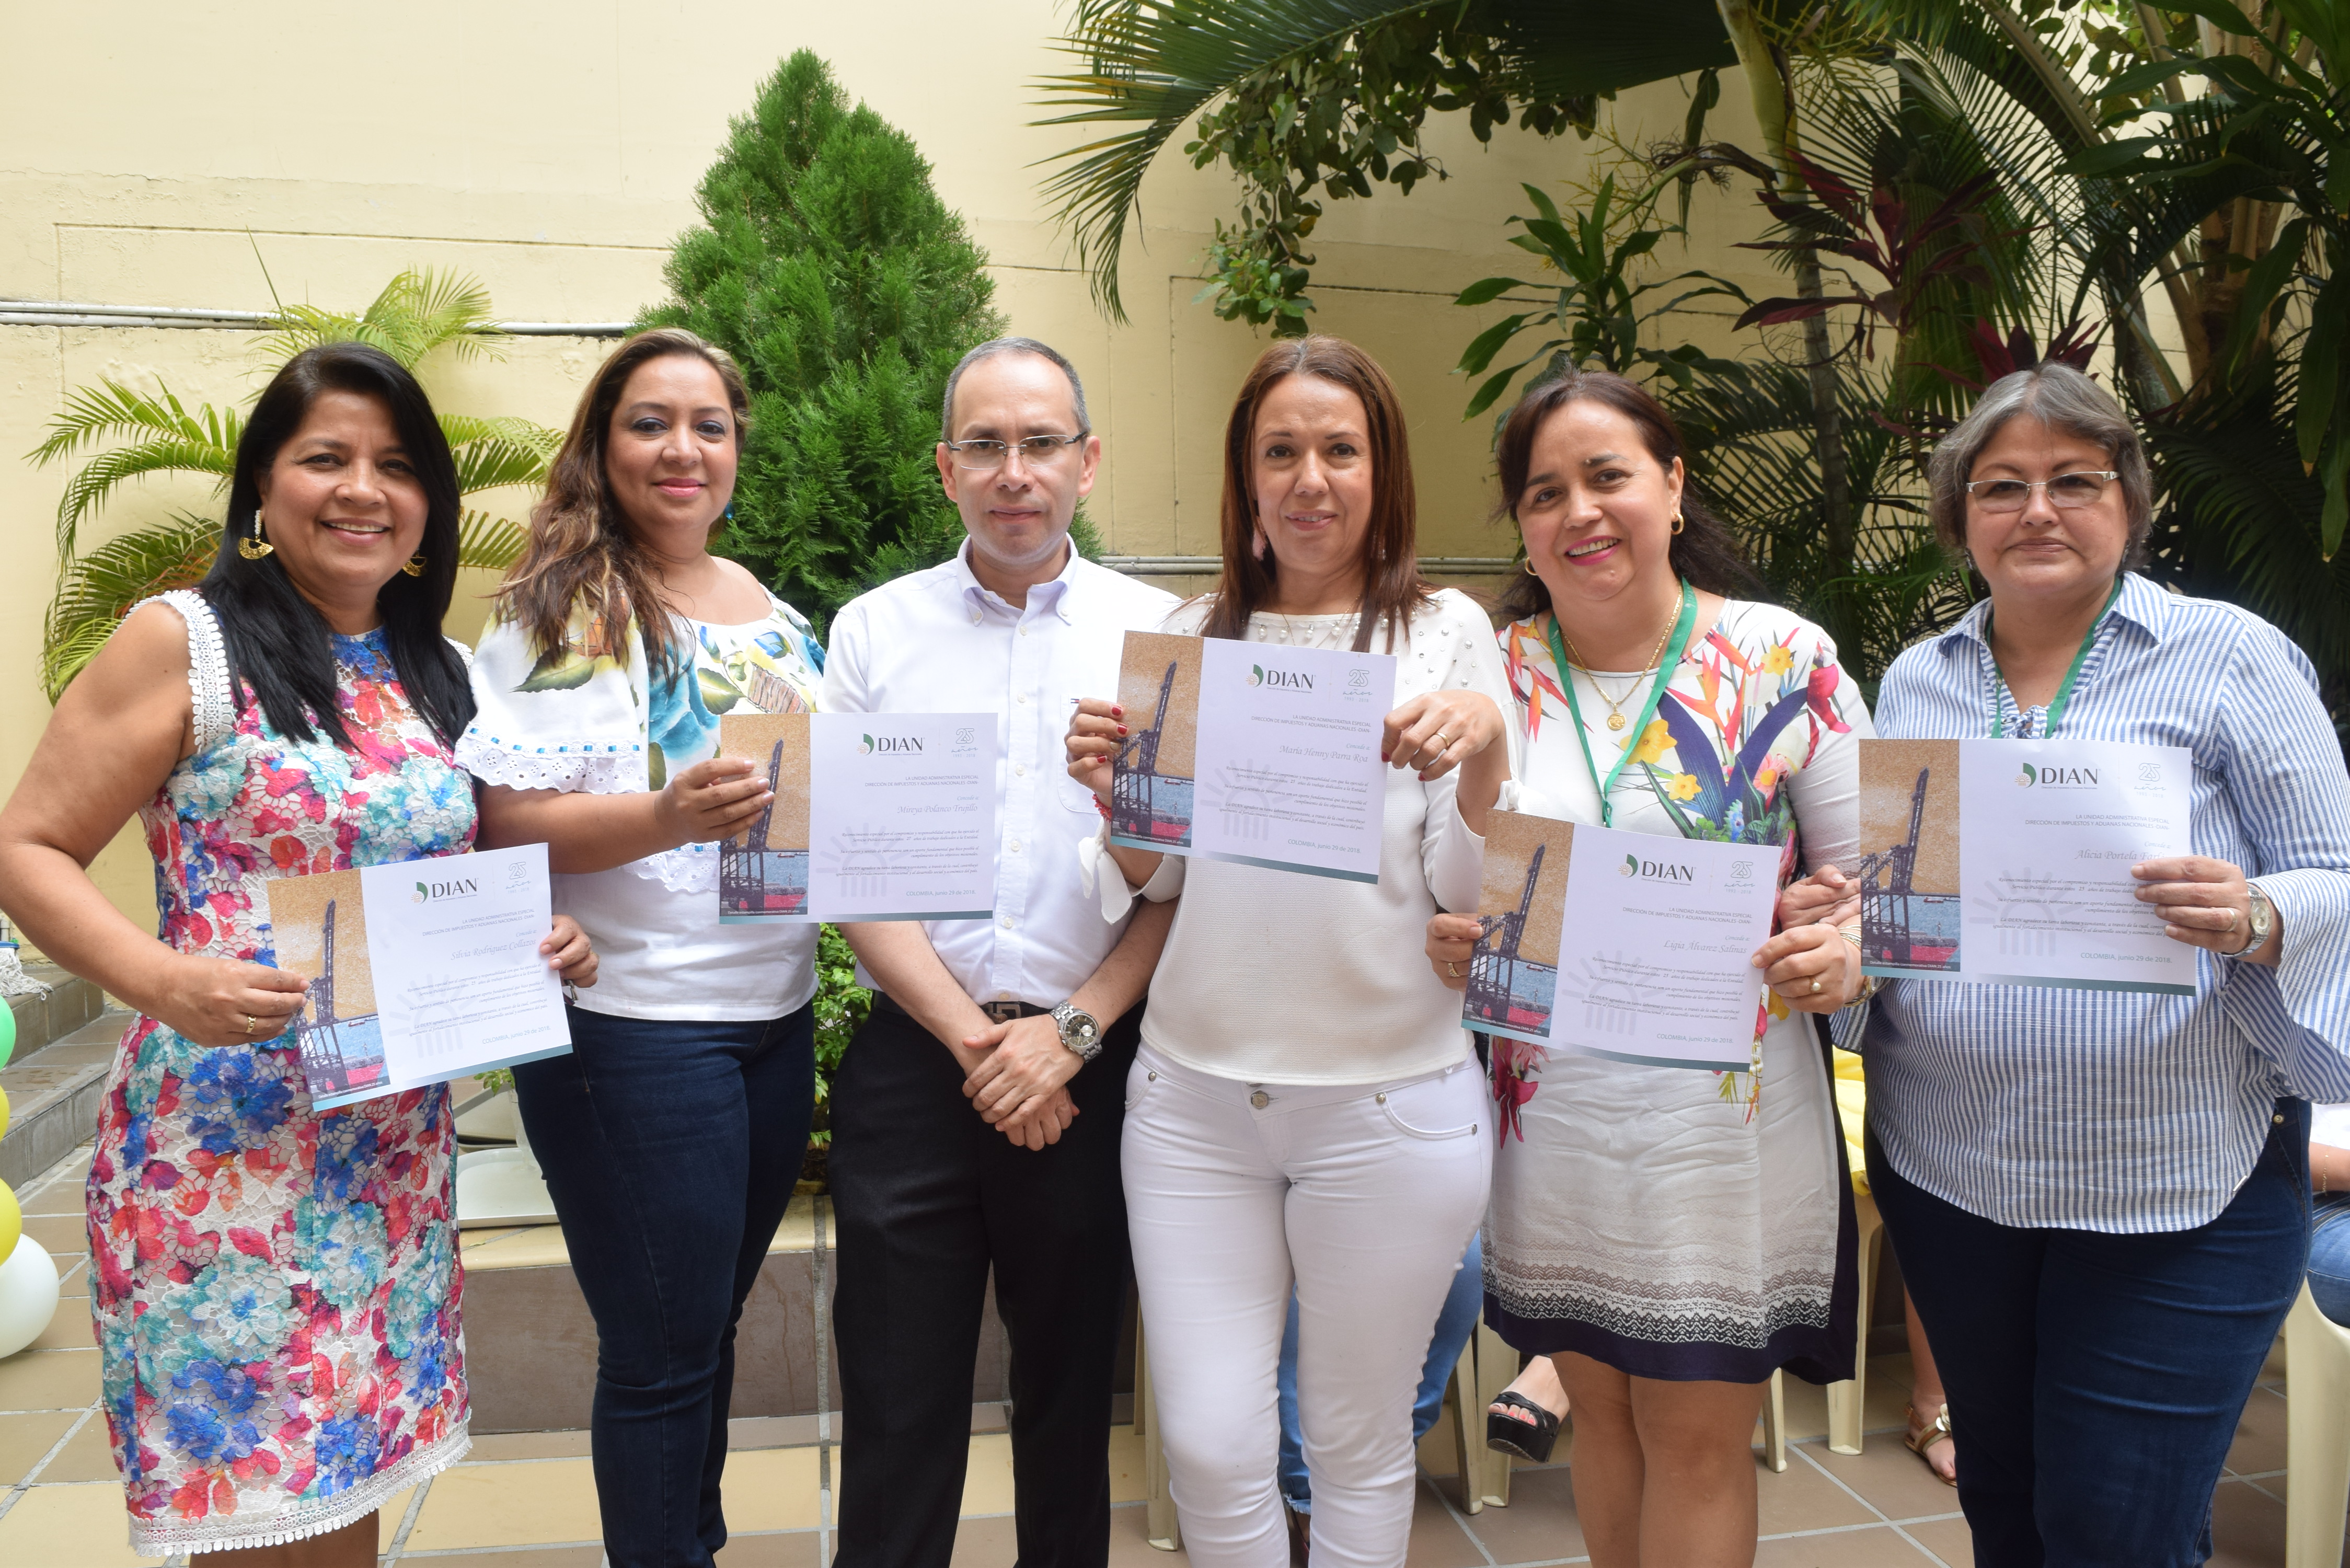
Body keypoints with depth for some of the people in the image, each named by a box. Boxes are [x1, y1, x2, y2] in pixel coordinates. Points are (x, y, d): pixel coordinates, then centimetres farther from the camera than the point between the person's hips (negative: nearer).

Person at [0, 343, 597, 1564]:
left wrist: (535, 944, -1)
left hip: (398, 1156, 5)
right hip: (222, 1147, -5)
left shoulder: (432, 675, 10)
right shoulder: (182, 641, -6)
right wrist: (165, 981, -24)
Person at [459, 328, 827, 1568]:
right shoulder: (558, 611, -7)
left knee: (710, 1327, 19)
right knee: (662, 1353, 5)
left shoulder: (777, 618, 12)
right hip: (631, 1026, -6)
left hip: (778, 1015, 6)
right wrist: (664, 820, -29)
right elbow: (504, 824, -15)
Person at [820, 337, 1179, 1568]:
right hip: (913, 1060, 0)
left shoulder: (1159, 634, 3)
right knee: (899, 1403, 7)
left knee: (1071, 1385, 14)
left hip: (1093, 1062, 0)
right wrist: (973, 1039, -8)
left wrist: (1073, 1031, -10)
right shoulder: (873, 631, 4)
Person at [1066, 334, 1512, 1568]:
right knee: (1209, 1449, 9)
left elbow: (1477, 897, -5)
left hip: (1387, 1102, -2)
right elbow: (1156, 881, 11)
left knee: (1357, 1444, 14)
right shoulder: (1192, 637, 6)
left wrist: (1482, 750, -23)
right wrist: (1114, 797, -9)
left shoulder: (1446, 633, -2)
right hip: (1194, 1094, 2)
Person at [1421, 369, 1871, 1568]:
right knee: (1600, 1414, 17)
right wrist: (1448, 941, -11)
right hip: (1548, 1111, 3)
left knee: (1699, 1435, 8)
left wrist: (1844, 950, -19)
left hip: (1724, 1116, -2)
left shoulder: (1787, 660, -4)